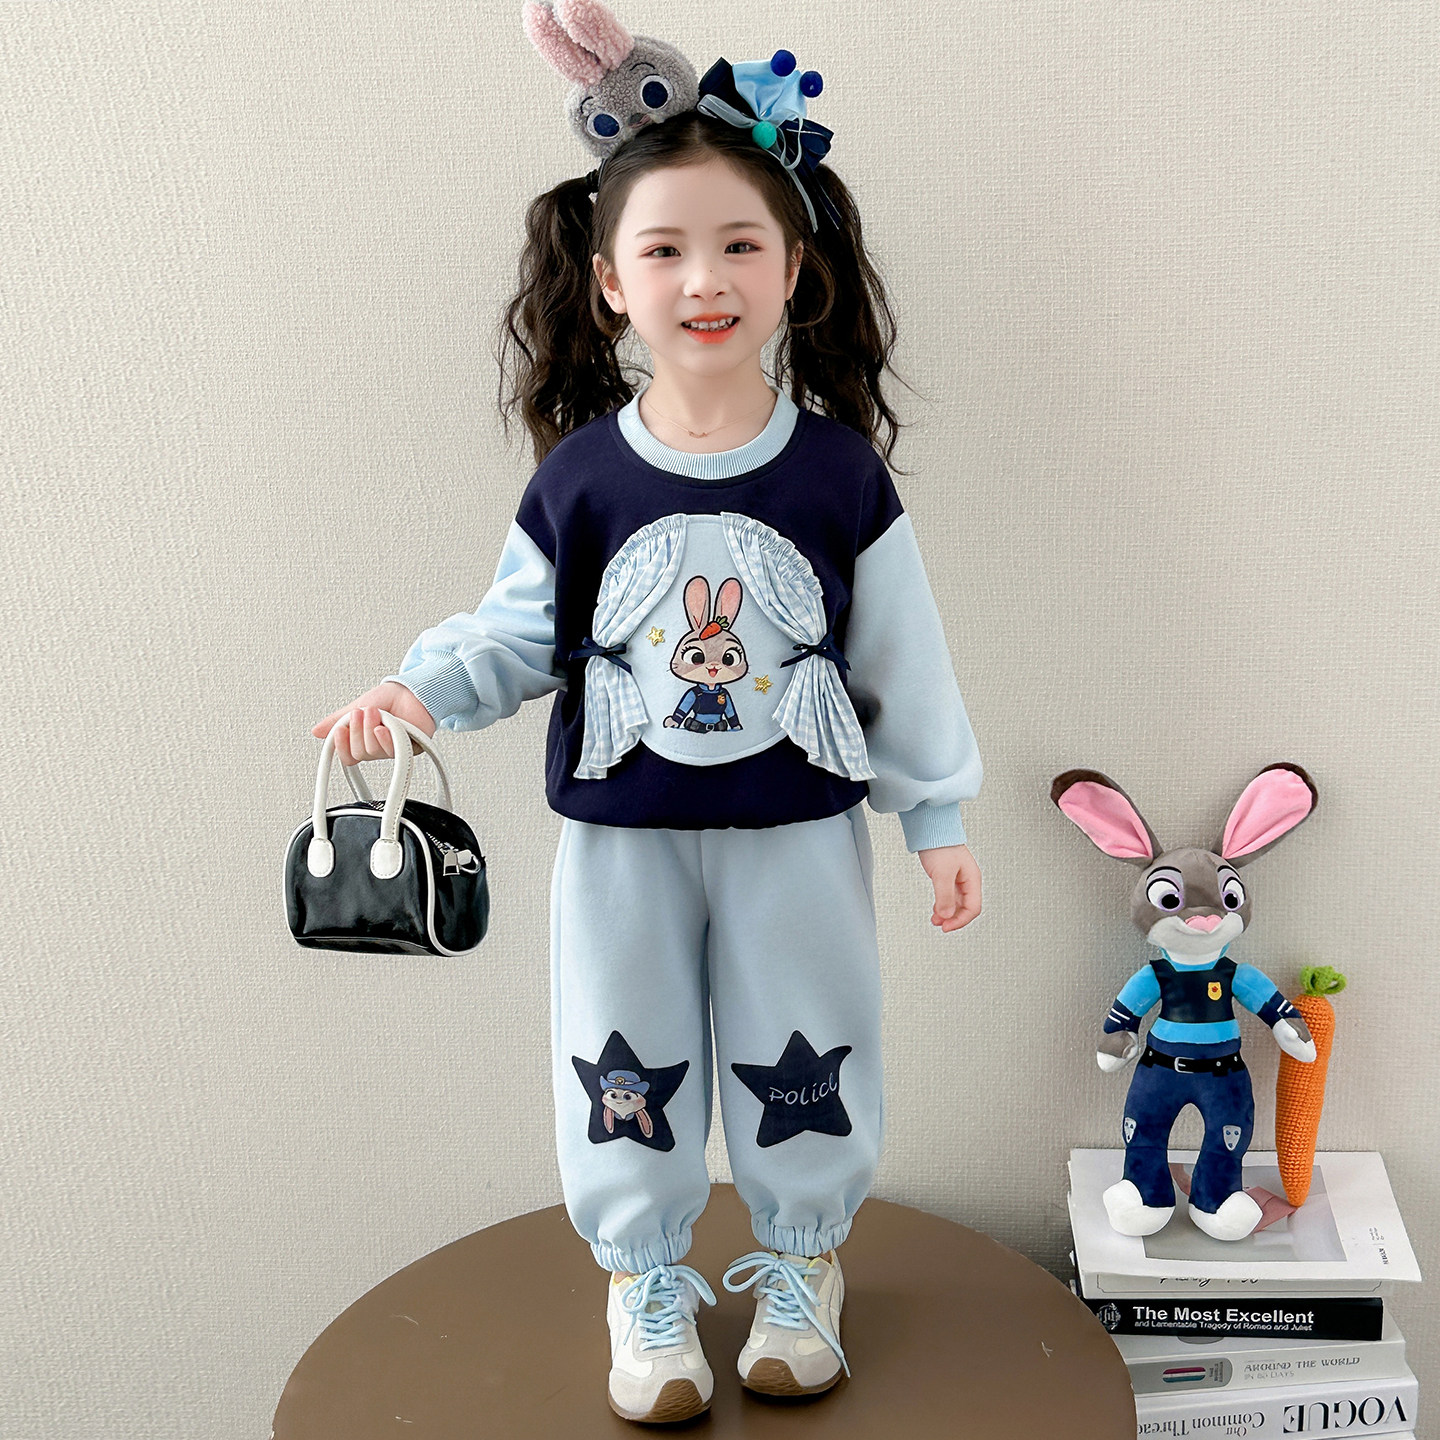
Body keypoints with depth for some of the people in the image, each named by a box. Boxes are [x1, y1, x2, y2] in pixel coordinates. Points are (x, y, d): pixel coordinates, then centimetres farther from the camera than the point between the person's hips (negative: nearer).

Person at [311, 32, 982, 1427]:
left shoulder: (839, 473, -8)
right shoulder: (579, 479, -8)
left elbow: (902, 657, -2)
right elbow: (519, 635, 0)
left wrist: (937, 815, 3)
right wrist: (421, 687, -19)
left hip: (798, 832, 0)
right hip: (622, 840, 1)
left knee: (800, 1066, 14)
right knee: (628, 1071, 13)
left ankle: (800, 1259, 39)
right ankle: (645, 1275, 36)